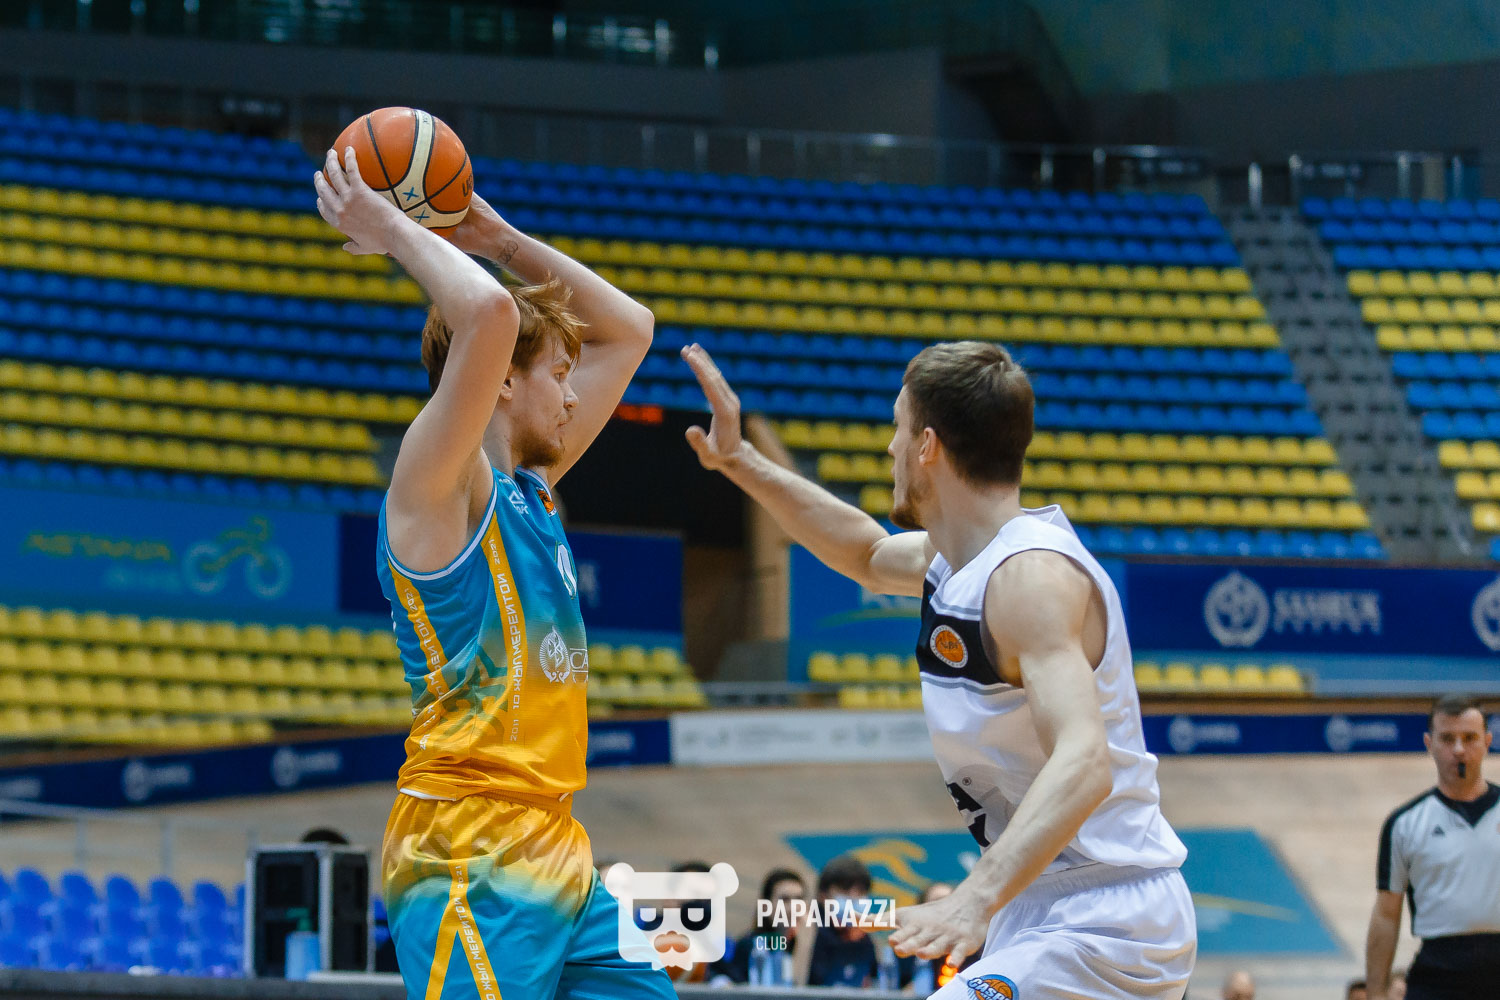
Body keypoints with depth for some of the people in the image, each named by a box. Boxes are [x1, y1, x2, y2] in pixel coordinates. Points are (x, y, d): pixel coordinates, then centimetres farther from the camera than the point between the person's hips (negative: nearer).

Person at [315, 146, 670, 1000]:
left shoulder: (529, 488, 18)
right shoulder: (439, 488, -8)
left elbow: (628, 329, 28)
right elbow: (488, 315, -26)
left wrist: (499, 238, 21)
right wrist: (389, 231, -12)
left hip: (558, 855, 10)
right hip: (471, 864, -9)